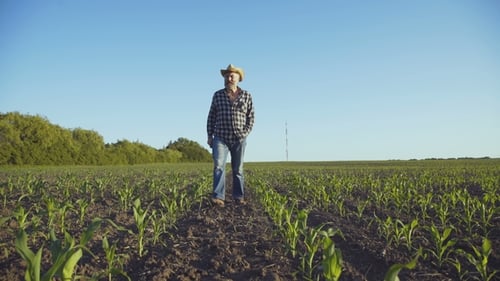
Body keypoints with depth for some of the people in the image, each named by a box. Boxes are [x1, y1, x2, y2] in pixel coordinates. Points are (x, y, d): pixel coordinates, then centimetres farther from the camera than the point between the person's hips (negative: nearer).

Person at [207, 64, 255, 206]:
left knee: (238, 169, 7)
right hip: (221, 138, 0)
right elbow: (211, 117, 7)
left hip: (239, 139, 1)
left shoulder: (246, 96, 4)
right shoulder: (218, 95, 5)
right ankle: (218, 197, -21)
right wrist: (209, 136, 1)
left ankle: (239, 197, 16)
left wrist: (245, 134, -7)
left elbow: (251, 117, 4)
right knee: (219, 166, -16)